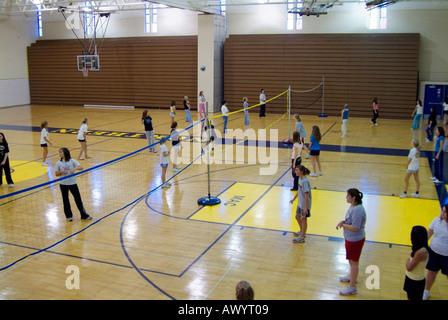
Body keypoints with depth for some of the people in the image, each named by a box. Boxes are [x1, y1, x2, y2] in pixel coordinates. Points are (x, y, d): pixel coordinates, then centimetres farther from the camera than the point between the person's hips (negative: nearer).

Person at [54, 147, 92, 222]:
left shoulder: (72, 161, -5)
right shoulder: (59, 163, -2)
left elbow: (81, 167, -10)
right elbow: (56, 174, 3)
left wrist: (74, 168, -28)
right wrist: (61, 172, -17)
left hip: (72, 183, -1)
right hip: (63, 184, 1)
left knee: (78, 199, 2)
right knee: (65, 200, 9)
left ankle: (84, 215, 12)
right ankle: (68, 216, 23)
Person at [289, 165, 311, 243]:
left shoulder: (305, 181, -25)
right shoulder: (300, 179, 3)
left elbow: (306, 195, -25)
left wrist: (305, 207, -24)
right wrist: (294, 198, 24)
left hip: (305, 204, -9)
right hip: (300, 203, 9)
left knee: (303, 219, 5)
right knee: (297, 216, 22)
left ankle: (302, 237, 19)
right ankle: (302, 231, 44)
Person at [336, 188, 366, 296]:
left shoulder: (357, 210, -30)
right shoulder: (353, 206, 1)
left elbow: (355, 227, -30)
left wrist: (343, 225, -16)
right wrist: (343, 221, -3)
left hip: (355, 240, -10)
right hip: (350, 238, 10)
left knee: (354, 262, 2)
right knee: (351, 260, 28)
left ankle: (352, 287, 14)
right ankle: (352, 276, 50)